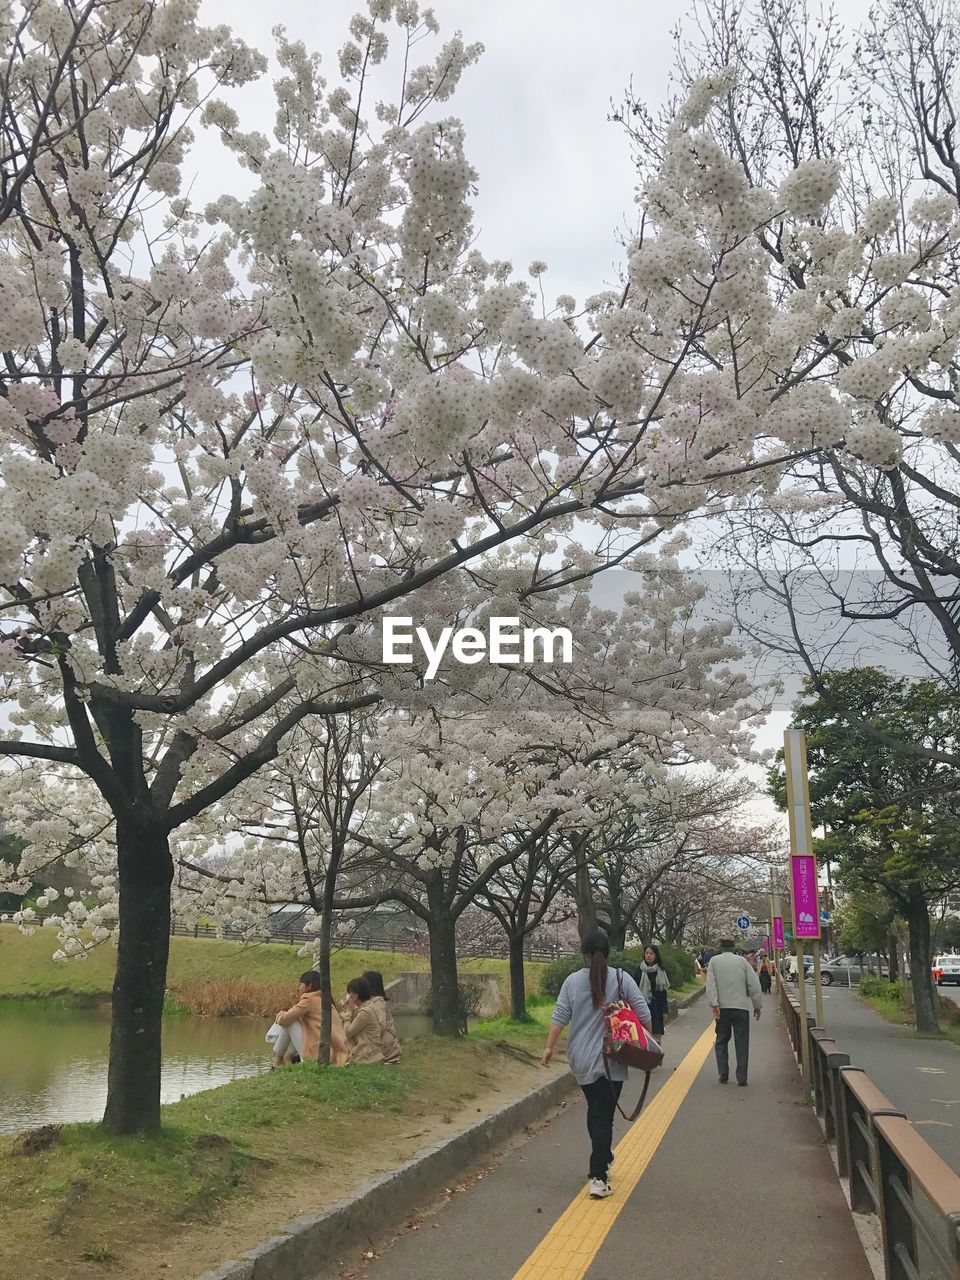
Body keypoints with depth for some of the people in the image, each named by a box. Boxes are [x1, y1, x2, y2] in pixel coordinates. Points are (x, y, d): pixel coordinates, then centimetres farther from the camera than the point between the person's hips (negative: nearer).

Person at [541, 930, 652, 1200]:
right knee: (604, 1116, -2)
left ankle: (602, 1160, 33)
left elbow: (559, 1017, -2)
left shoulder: (573, 981, 0)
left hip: (580, 1061, 3)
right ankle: (598, 1178, -7)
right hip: (610, 1061, -2)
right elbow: (643, 1013, -5)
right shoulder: (621, 978, -5)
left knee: (594, 1110, 19)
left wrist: (549, 1048, 6)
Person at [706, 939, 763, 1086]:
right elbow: (754, 984, 1)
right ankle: (742, 1078, 3)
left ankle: (723, 1075, 9)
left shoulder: (714, 961, 2)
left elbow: (711, 985, -8)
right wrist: (757, 1005, 9)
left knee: (721, 1041, 13)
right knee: (742, 1043, 5)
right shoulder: (742, 961, 3)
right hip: (741, 1007, 0)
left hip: (722, 1007, 0)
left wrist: (714, 1004, -11)